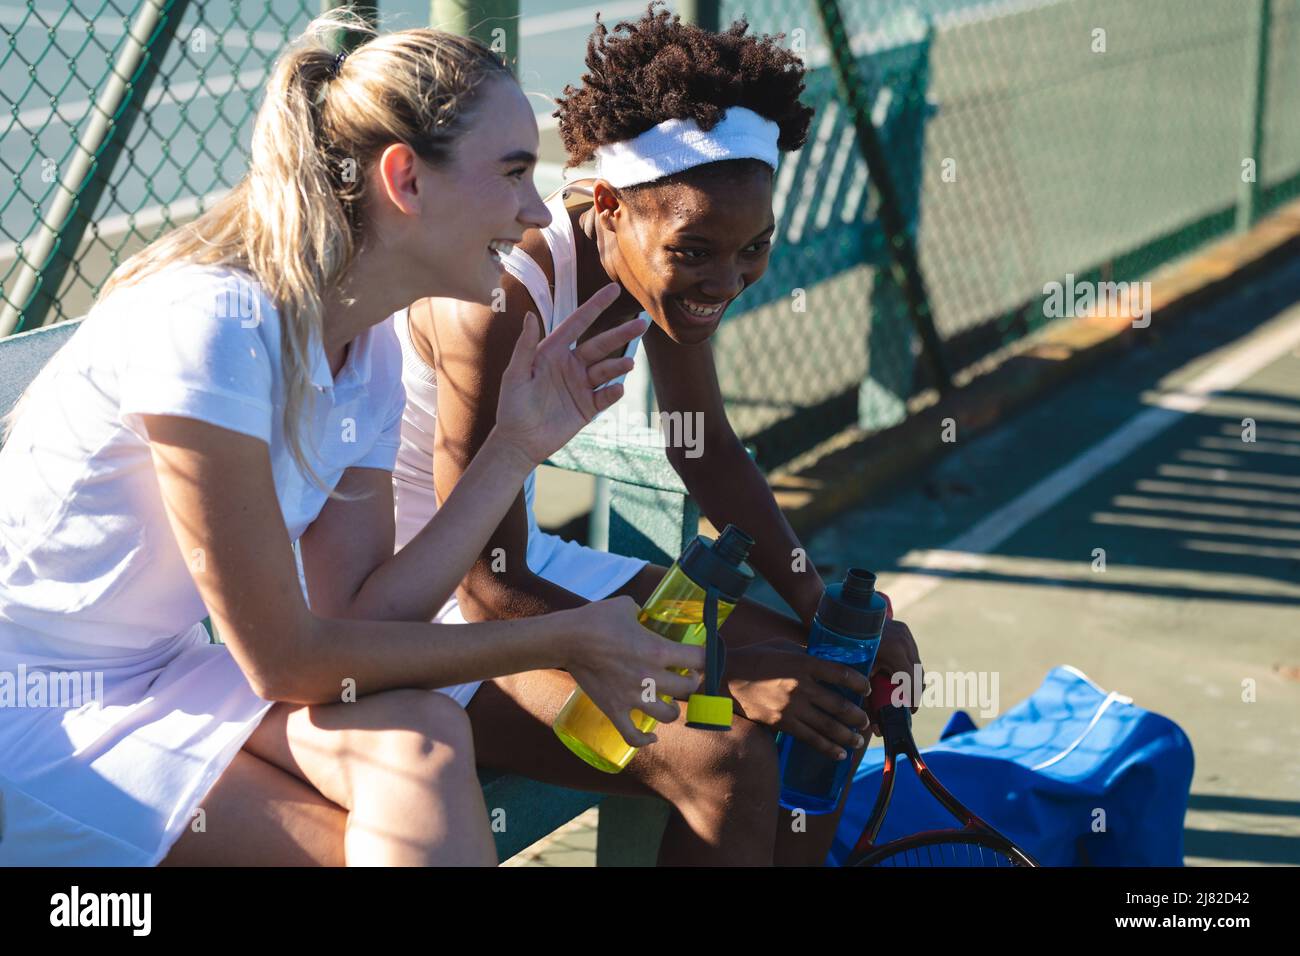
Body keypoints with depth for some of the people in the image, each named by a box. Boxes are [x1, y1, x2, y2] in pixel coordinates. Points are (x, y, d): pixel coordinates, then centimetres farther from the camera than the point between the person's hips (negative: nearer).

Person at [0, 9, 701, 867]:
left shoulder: (370, 351, 2)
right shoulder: (213, 322, -24)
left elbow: (360, 624, -3)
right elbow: (286, 661, -20)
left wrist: (517, 447, -4)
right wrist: (563, 641, -14)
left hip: (162, 681, 7)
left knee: (417, 741, -22)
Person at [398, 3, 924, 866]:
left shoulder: (666, 264, -6)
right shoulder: (501, 301, -30)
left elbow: (707, 448, 11)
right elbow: (490, 588, -26)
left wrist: (825, 608, -2)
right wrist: (723, 674, -27)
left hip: (529, 562, 9)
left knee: (838, 688, 2)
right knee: (727, 759, -25)